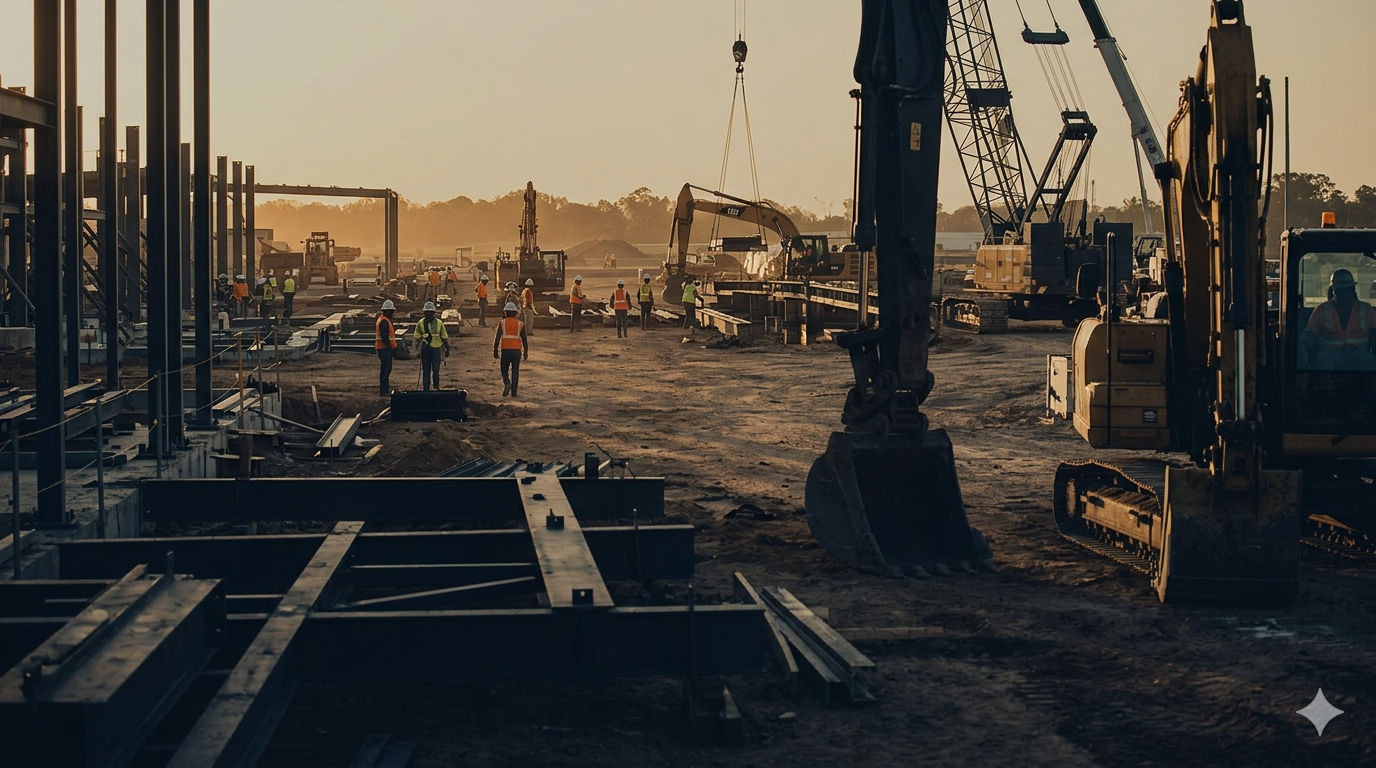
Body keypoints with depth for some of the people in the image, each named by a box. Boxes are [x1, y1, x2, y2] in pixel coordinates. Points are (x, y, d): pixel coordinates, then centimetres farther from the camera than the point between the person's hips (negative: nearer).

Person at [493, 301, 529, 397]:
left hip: (505, 350, -1)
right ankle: (513, 392, 7)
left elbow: (497, 338, -6)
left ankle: (507, 383, -16)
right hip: (517, 350, 1)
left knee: (504, 370, 11)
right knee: (515, 371, 9)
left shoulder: (502, 323, -1)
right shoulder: (520, 324, 4)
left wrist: (495, 351, 0)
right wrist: (526, 352, 13)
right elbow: (524, 340, 5)